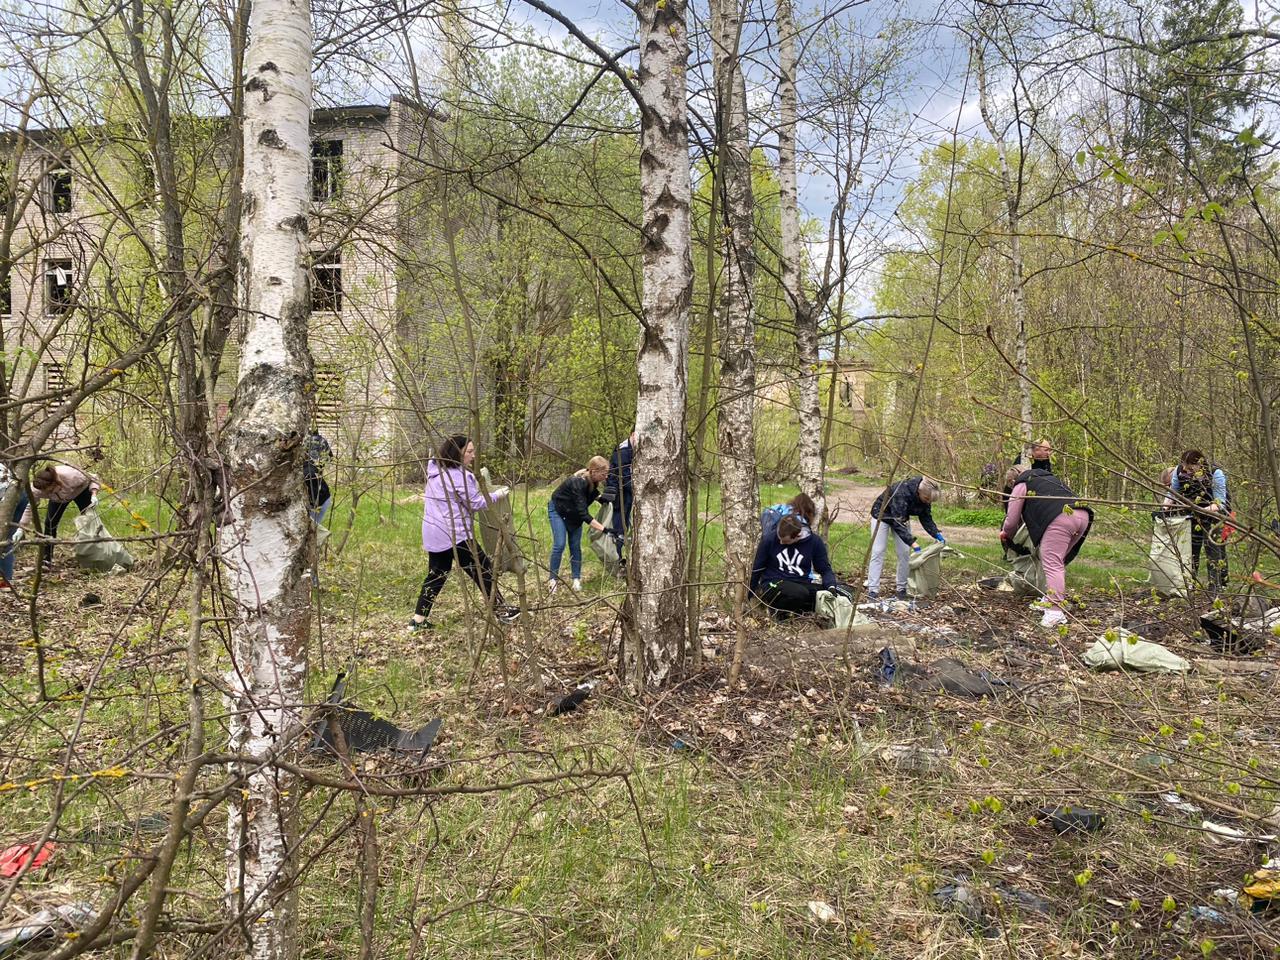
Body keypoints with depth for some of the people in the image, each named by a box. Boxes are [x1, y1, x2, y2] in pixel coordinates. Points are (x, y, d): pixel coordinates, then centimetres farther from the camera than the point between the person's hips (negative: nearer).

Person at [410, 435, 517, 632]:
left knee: (436, 575, 13)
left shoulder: (435, 471, 12)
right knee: (483, 571, 3)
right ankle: (501, 610, 11)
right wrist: (496, 495, 4)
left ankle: (419, 619, 11)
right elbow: (476, 503, -10)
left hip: (433, 534, 8)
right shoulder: (460, 476, -16)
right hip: (455, 535, -8)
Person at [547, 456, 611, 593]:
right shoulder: (577, 483, -40)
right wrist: (603, 528, -47)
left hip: (574, 513, 6)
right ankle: (553, 579, 1)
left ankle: (576, 580, 8)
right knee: (559, 545, -12)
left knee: (575, 546, 2)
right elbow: (584, 514, -43)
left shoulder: (592, 481, -19)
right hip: (558, 510, -6)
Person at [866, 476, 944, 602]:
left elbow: (926, 518, -8)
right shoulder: (902, 492, -40)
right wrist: (914, 544, -46)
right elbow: (897, 522, -41)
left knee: (905, 552, -3)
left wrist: (937, 534, -24)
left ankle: (901, 589, 5)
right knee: (878, 551, -11)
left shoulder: (925, 495, -19)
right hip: (882, 514, -6)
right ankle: (872, 590, -11)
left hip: (901, 517, 6)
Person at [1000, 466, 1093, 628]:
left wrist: (1005, 533, 39)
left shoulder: (1020, 486, 16)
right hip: (1083, 515, 8)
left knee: (1051, 564, -8)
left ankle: (1055, 611, -16)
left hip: (1060, 518, -8)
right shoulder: (1048, 477, 37)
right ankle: (1051, 600, 23)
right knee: (1058, 562, 20)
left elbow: (1012, 519, 17)